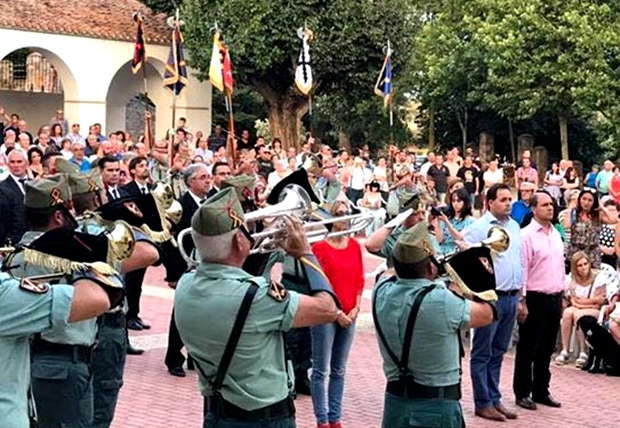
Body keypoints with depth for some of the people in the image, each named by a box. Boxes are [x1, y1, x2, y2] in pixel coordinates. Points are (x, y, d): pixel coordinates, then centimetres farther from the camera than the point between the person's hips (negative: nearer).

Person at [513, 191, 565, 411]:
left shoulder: (556, 235, 12)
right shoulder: (526, 235, -11)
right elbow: (522, 270, -13)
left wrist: (562, 295, 16)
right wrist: (522, 301, -16)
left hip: (554, 298, 7)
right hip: (535, 299, -7)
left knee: (546, 349, 13)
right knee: (527, 349, 2)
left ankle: (541, 391, 23)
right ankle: (522, 393, 10)